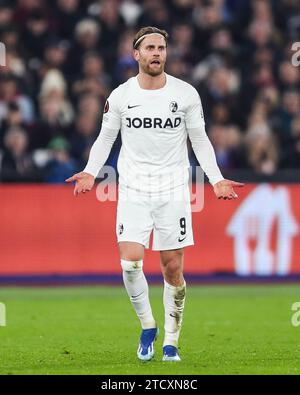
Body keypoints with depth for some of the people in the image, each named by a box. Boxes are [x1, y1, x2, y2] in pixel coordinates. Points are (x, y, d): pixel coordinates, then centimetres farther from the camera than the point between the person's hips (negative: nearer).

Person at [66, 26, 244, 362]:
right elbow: (105, 138, 9)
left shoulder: (186, 94, -1)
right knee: (130, 262, -15)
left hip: (173, 190, 0)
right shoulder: (120, 96, -1)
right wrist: (90, 172, -6)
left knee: (172, 269, 0)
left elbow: (200, 139, 8)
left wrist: (216, 179, -1)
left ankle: (171, 341, 15)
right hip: (133, 190, 0)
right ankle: (147, 326, 8)